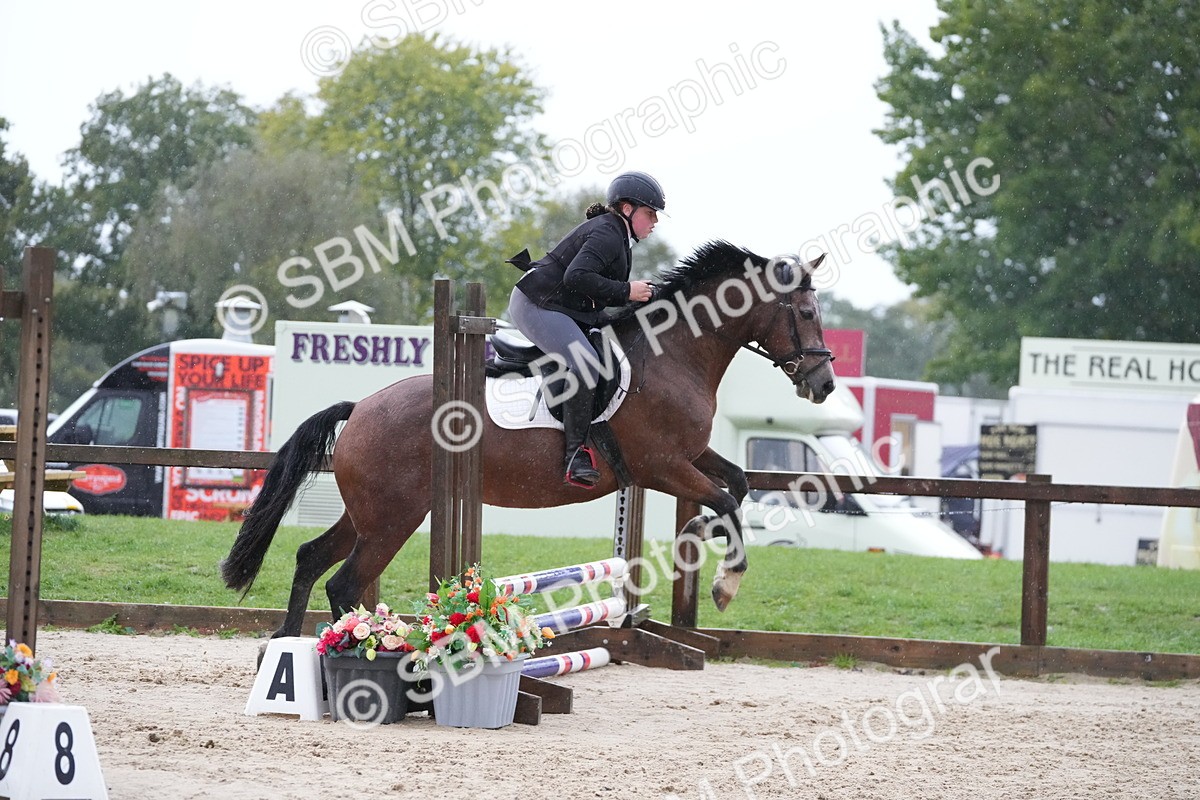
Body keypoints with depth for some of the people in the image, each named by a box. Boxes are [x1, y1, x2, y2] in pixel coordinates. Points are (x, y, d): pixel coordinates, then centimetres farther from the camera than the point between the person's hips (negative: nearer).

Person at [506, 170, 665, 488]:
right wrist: (626, 292, -23)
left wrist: (639, 296, 2)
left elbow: (602, 293, 18)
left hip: (573, 309, 11)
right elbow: (577, 277, -29)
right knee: (585, 363, -30)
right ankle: (577, 455, -29)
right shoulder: (606, 234, -15)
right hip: (537, 304, -11)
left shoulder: (619, 237, 18)